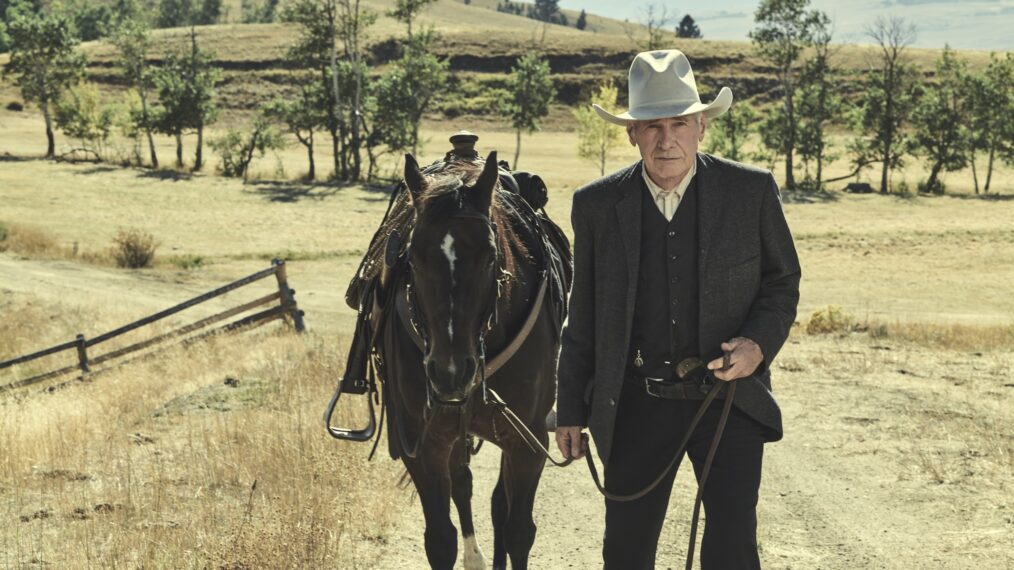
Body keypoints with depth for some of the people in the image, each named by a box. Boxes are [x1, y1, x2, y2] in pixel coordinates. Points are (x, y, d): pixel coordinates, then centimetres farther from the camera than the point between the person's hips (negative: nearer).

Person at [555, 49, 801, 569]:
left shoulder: (752, 191, -5)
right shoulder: (597, 205, -1)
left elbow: (783, 281, 6)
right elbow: (583, 316, 7)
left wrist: (759, 342, -14)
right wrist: (571, 410, 8)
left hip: (730, 396, -2)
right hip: (635, 404, 2)